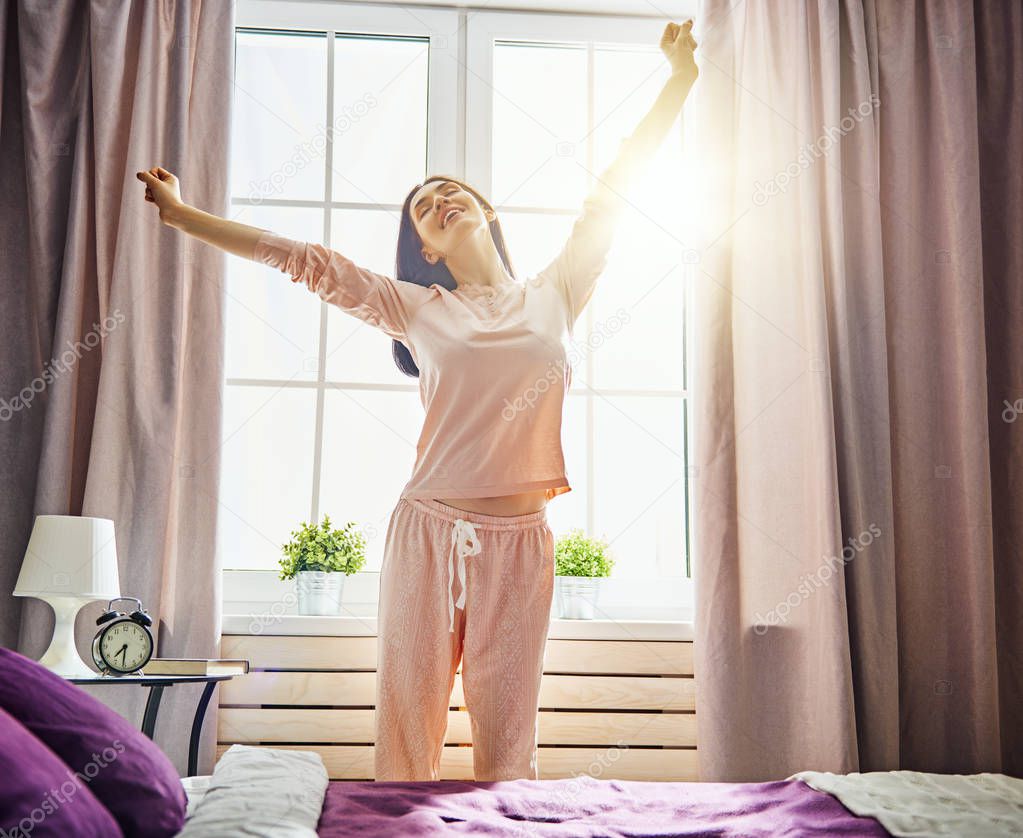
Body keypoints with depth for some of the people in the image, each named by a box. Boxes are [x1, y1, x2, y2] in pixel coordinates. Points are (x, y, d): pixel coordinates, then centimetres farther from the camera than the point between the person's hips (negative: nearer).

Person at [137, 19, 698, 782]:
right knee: (407, 731, 3)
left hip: (518, 542, 0)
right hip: (428, 531, 0)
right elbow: (299, 257, 8)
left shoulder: (554, 296, 10)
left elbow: (615, 189, 12)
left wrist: (682, 74, 14)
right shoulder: (417, 309, 8)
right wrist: (179, 213, 10)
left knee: (508, 747, 5)